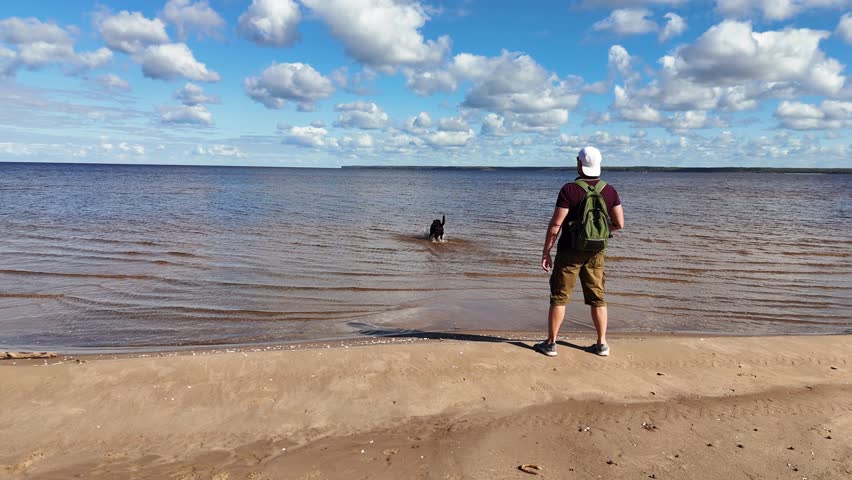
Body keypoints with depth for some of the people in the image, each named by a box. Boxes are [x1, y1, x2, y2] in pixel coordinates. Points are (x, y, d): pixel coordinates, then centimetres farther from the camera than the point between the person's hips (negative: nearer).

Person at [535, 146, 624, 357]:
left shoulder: (569, 189, -14)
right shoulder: (610, 191, -1)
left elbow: (555, 224, -16)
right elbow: (619, 223, 1)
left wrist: (546, 252, -8)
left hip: (569, 251, -4)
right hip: (595, 253, 4)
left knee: (559, 297, 5)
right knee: (597, 298, 13)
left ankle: (550, 343, 10)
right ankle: (602, 344, 18)